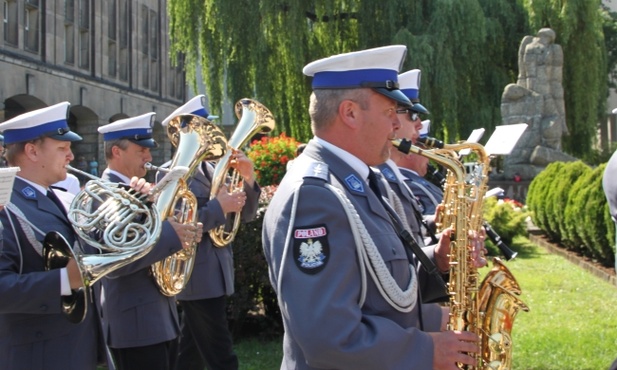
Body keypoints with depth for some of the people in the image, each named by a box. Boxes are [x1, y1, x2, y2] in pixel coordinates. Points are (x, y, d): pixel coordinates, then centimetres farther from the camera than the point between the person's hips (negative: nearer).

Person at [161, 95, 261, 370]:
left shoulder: (211, 170, 13)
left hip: (215, 276, 8)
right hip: (198, 279, -8)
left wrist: (248, 179, -6)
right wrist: (219, 207, -20)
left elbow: (245, 214, 11)